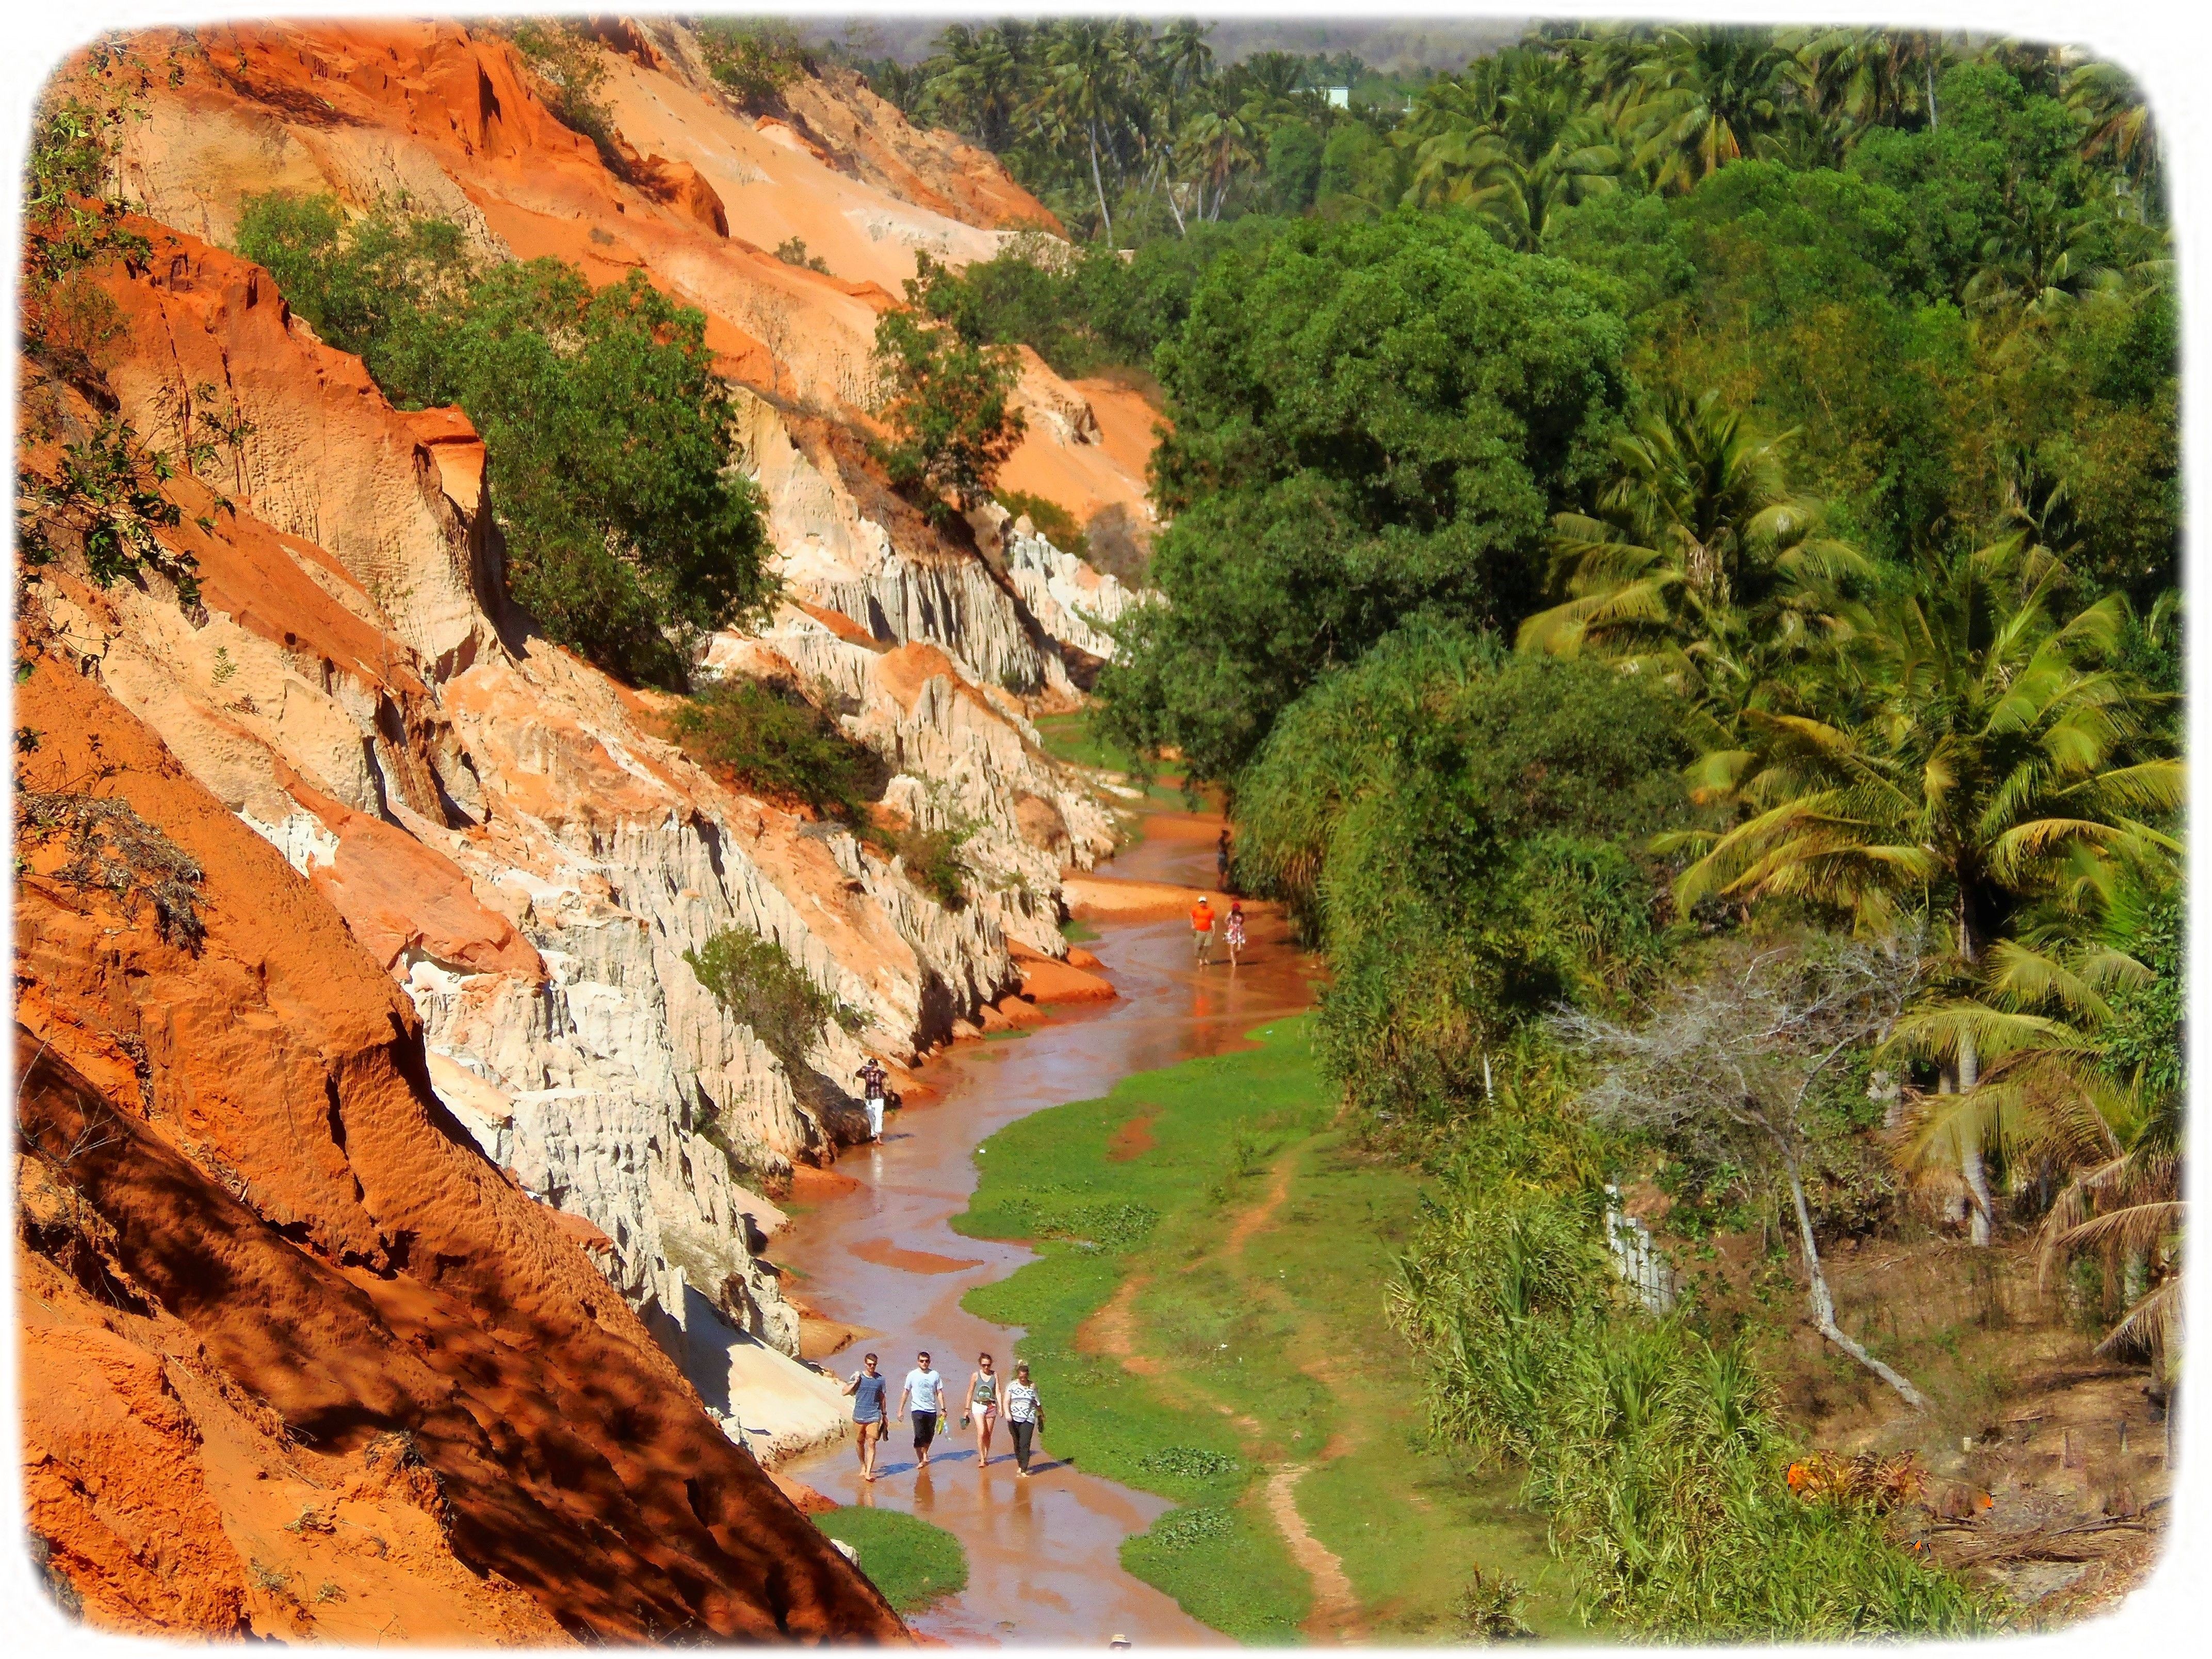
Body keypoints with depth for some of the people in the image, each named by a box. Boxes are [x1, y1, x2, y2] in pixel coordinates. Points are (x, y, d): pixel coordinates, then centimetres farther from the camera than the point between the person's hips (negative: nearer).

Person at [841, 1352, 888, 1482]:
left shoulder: (880, 1380, 3)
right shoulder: (857, 1377, 0)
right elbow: (845, 1392, -1)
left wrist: (884, 1414, 17)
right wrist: (855, 1382, -14)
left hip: (874, 1416, -1)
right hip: (859, 1416, 1)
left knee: (872, 1443, -9)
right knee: (860, 1443, 13)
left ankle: (868, 1472, -12)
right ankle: (863, 1466, 33)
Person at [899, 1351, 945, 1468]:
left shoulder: (935, 1375, 5)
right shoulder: (912, 1375, 1)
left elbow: (939, 1393, 9)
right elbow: (906, 1393, 7)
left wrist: (943, 1408, 1)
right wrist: (901, 1410, 6)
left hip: (932, 1410, 3)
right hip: (917, 1409, -2)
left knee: (930, 1435, 8)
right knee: (919, 1435, -12)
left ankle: (925, 1454, 31)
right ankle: (921, 1460, -5)